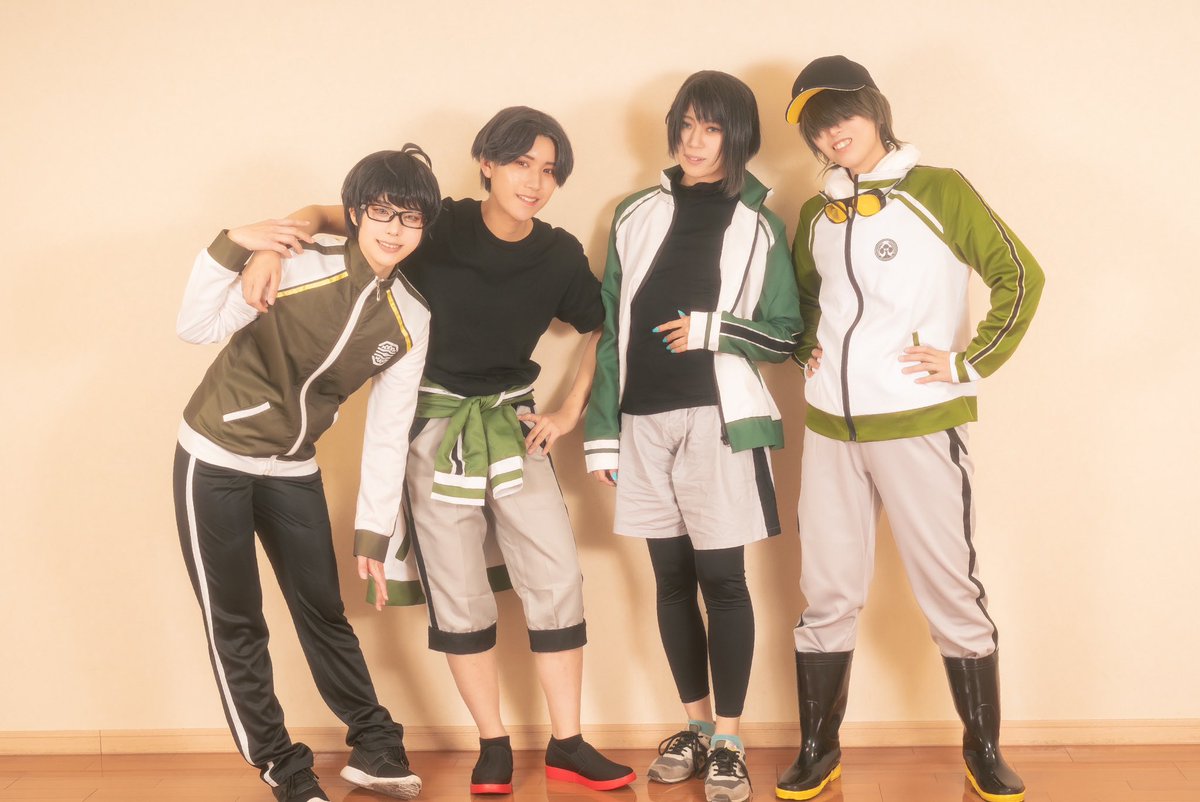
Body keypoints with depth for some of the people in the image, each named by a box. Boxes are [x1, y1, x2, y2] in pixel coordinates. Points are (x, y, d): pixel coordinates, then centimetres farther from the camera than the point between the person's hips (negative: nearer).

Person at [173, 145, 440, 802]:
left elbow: (388, 430, -1)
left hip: (293, 470, 4)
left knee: (324, 611, 12)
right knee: (236, 622, 2)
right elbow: (196, 328, -23)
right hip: (215, 459, -4)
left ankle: (374, 748, 27)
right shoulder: (298, 267, -20)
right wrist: (230, 248, -36)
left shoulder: (410, 322, -5)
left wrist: (373, 529, -1)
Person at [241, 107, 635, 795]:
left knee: (557, 577, -1)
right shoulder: (437, 228, -12)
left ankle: (567, 744, 12)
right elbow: (324, 215, -8)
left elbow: (602, 330, 12)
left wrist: (571, 412, 6)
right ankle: (494, 747, 16)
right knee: (458, 592, 2)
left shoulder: (559, 256, -5)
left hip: (513, 425, 3)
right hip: (435, 426, -2)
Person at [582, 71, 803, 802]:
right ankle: (697, 726, 23)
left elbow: (786, 333, 5)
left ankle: (729, 742, 8)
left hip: (718, 420, -3)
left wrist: (714, 330, -12)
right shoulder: (637, 216, 10)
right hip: (644, 421, 3)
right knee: (672, 578, 10)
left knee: (722, 578, -3)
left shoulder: (758, 227, 4)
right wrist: (601, 428, 5)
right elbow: (610, 329, 9)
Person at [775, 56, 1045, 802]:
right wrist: (807, 348, 11)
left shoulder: (938, 191, -4)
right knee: (827, 595, 7)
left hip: (920, 424, -4)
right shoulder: (816, 215, 12)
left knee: (952, 591, 1)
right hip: (831, 430, 5)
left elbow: (1021, 275, -7)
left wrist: (970, 363, -10)